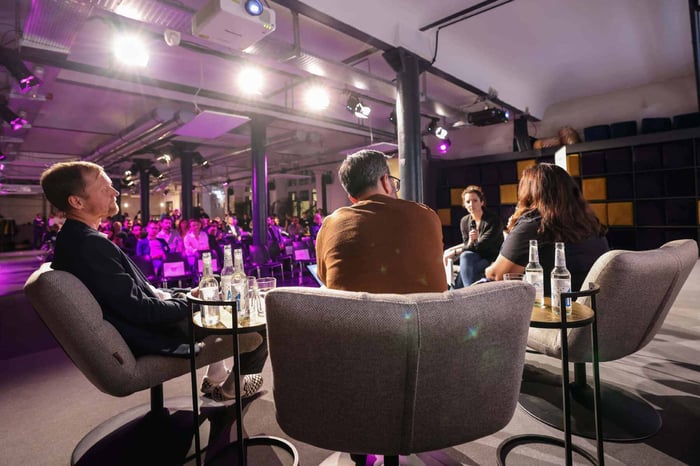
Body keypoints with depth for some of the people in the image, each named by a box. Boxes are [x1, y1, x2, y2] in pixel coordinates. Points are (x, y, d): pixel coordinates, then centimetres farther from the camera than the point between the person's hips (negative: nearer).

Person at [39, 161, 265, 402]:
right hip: (151, 337, -10)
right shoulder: (90, 244, -27)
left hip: (139, 326, 10)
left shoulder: (72, 238, 5)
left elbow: (133, 291, 10)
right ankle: (231, 388, 27)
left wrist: (184, 295, 5)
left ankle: (215, 379, 29)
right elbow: (139, 310, -26)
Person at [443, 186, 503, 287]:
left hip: (493, 259, -4)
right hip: (476, 257, 4)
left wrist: (454, 252, -16)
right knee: (466, 256, -31)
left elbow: (481, 246, -17)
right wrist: (470, 241, -22)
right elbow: (467, 245, 3)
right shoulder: (465, 221, 5)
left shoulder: (494, 219, -11)